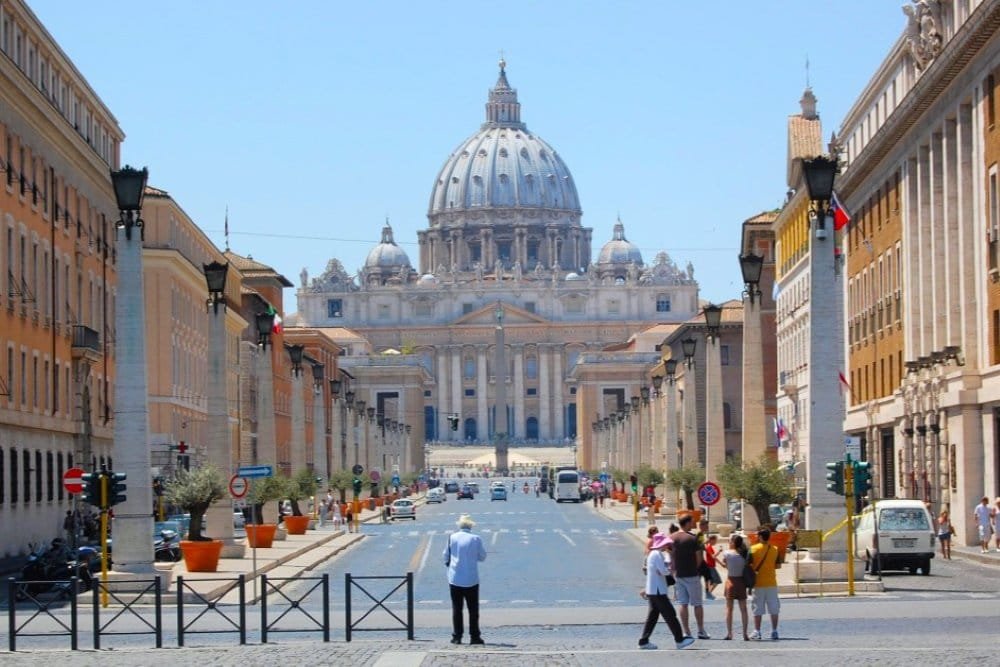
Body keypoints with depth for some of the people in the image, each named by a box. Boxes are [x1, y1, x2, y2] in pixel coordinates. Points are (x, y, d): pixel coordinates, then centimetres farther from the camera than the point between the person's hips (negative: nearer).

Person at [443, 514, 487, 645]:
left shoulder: (452, 537, -4)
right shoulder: (476, 539, -7)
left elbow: (446, 556, 5)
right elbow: (482, 557, 2)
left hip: (455, 579, 1)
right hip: (471, 579, -1)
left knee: (456, 609, 7)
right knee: (473, 609, 6)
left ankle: (456, 636, 6)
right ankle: (474, 637, 4)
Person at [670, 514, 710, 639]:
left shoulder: (671, 538, 3)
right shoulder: (692, 538, -13)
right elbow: (699, 558, -9)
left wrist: (674, 571, 14)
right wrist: (696, 568, 8)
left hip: (678, 575, 5)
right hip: (692, 575, -5)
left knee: (683, 604, 8)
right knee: (697, 604, 5)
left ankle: (686, 631, 7)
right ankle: (701, 631, 7)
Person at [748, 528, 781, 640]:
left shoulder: (754, 549, -8)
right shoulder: (775, 549, 0)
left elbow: (749, 565, -8)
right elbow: (777, 565, 5)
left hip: (758, 583, -2)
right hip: (772, 583, 2)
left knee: (758, 609, 4)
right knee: (774, 608, 8)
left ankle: (757, 632, 2)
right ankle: (774, 631, 6)